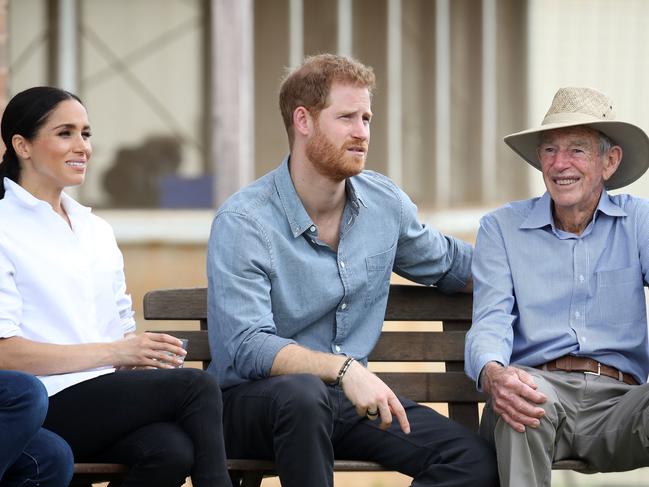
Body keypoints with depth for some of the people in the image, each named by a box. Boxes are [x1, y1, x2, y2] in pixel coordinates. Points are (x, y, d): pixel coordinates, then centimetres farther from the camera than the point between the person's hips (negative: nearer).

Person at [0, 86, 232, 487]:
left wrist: (140, 355, -4)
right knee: (196, 386, -24)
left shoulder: (97, 231, 21)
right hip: (43, 408, -6)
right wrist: (113, 352, -15)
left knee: (172, 451, -29)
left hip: (107, 400, 6)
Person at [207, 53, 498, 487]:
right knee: (303, 393, -42)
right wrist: (343, 368, -40)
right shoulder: (242, 223, -14)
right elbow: (247, 346, -25)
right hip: (252, 400, -6)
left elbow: (451, 263, 25)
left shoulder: (384, 202, 5)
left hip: (347, 400, 6)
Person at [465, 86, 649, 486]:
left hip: (617, 398, 0)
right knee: (515, 389, -37)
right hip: (541, 388, 0)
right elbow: (491, 321, 1)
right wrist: (492, 373, -26)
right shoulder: (502, 228, 15)